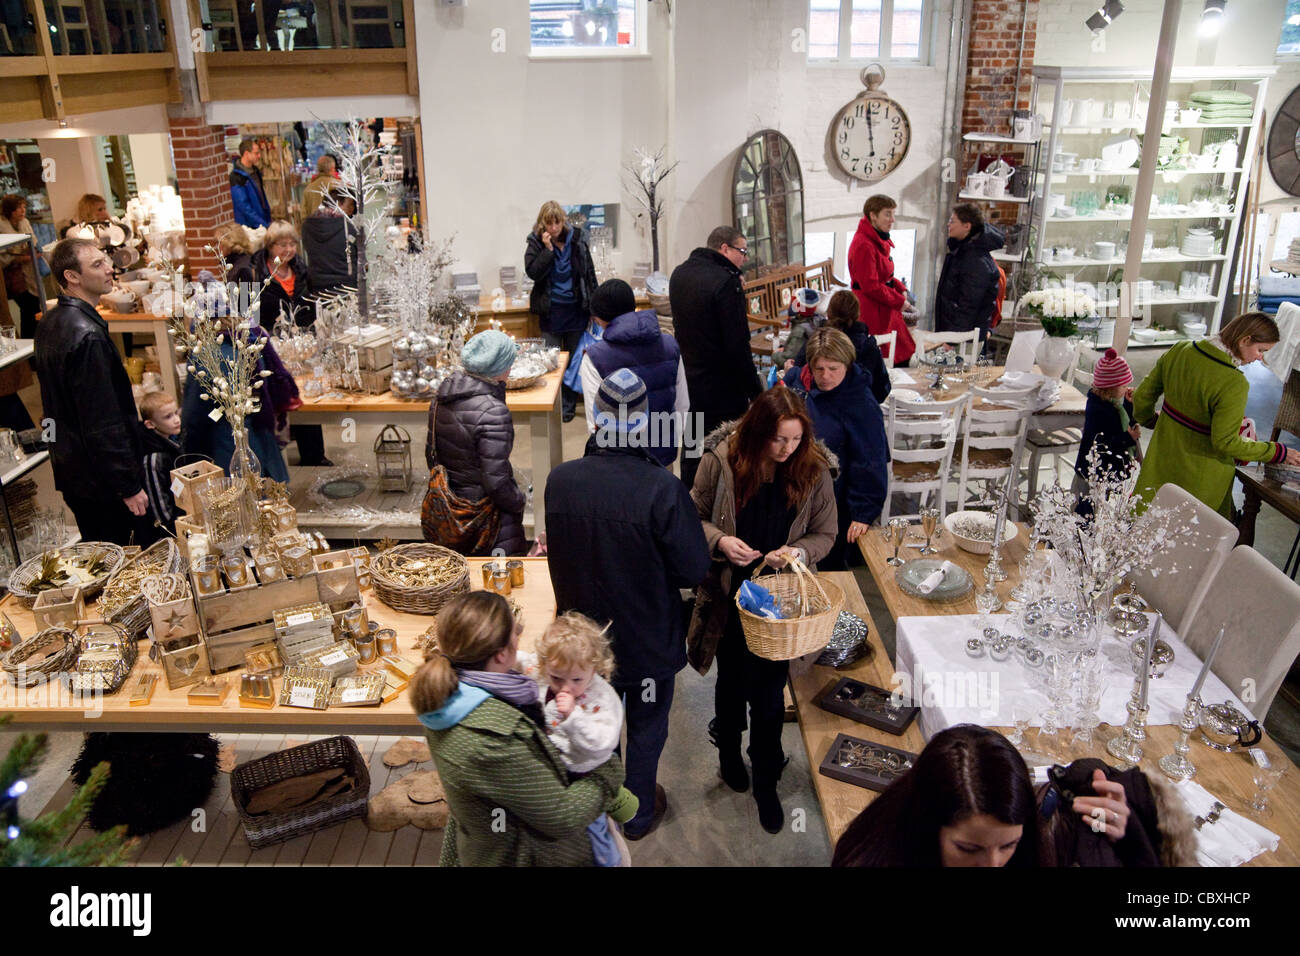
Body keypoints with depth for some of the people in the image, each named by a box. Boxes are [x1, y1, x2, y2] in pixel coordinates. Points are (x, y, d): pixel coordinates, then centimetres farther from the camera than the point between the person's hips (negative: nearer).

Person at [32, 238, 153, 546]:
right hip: (101, 482, -10)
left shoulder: (49, 323, 8)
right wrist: (129, 486, -21)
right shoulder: (88, 335, -23)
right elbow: (103, 422, -25)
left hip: (69, 471, 10)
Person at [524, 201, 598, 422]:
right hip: (551, 312, -1)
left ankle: (569, 405, 19)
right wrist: (548, 249, -19)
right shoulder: (536, 244, -2)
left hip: (576, 310, 2)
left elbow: (589, 273, 7)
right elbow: (532, 272, -15)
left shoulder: (577, 239, 1)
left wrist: (594, 304, 5)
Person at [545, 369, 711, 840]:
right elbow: (694, 570, -21)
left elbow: (559, 550, -1)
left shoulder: (559, 479, -18)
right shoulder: (663, 488, -30)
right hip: (647, 638, -3)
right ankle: (640, 815, 42)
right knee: (646, 730, 22)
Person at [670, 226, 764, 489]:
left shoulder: (678, 274, 6)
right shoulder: (726, 281, -20)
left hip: (687, 379, 8)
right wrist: (755, 390, -13)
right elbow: (738, 344, -22)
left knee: (691, 449, 20)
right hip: (722, 386, -8)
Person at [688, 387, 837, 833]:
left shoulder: (813, 470, -13)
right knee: (732, 680, 20)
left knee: (768, 692, 7)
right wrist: (719, 541, -24)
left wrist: (798, 551, -23)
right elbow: (694, 518, -4)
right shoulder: (721, 460, -16)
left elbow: (825, 533, -2)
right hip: (729, 595, 0)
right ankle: (729, 751, 50)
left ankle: (765, 783, 30)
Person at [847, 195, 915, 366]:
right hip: (872, 312, -10)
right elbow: (870, 286, -21)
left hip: (884, 310, 10)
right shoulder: (864, 245, -20)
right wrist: (899, 300, -12)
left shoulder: (878, 240, 12)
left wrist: (900, 288, 5)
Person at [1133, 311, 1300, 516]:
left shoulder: (1179, 351, -7)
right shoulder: (1234, 384, -26)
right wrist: (1279, 452, -11)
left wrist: (1151, 420, 23)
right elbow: (1225, 442, -21)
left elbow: (1143, 396, 2)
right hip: (1200, 478, -6)